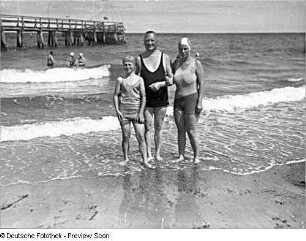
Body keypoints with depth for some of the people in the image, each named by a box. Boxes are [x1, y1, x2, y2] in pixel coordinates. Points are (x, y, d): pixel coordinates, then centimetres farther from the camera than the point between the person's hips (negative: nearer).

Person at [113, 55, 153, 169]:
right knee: (125, 136, 5)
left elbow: (143, 97, 3)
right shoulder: (120, 80, 6)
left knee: (140, 136, -4)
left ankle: (145, 160, 1)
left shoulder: (139, 79, 4)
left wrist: (141, 112, -4)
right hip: (123, 111, 1)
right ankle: (126, 158, 19)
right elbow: (116, 95, 8)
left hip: (137, 110, 0)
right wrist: (117, 110, -3)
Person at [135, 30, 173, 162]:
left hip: (161, 99, 0)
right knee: (148, 128, 3)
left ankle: (158, 153, 21)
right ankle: (149, 154, 13)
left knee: (159, 128, 9)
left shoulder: (165, 57, 1)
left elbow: (171, 79, 1)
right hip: (146, 99, 0)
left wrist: (161, 84, -17)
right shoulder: (139, 59, 1)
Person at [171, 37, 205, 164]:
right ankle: (181, 156, 16)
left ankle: (196, 157, 13)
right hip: (178, 100, 5)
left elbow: (201, 84, -9)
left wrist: (200, 102, -14)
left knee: (191, 131, -2)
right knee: (180, 130, 7)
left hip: (192, 99, -5)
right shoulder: (176, 62, 6)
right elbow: (171, 80, 17)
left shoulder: (196, 63, -8)